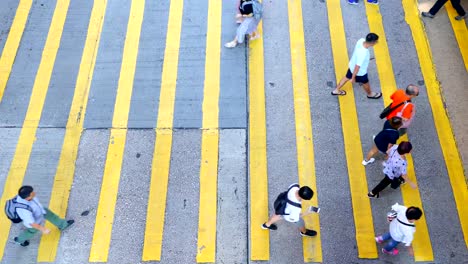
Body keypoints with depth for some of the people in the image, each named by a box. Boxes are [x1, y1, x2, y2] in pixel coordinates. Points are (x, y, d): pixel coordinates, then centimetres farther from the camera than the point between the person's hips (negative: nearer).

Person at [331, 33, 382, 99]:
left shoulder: (361, 40, -23)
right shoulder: (363, 54, -44)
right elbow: (357, 67, -31)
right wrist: (353, 78, -17)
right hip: (360, 72, -6)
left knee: (347, 77, 31)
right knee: (365, 82, 23)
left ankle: (336, 90, 51)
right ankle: (370, 94, 54)